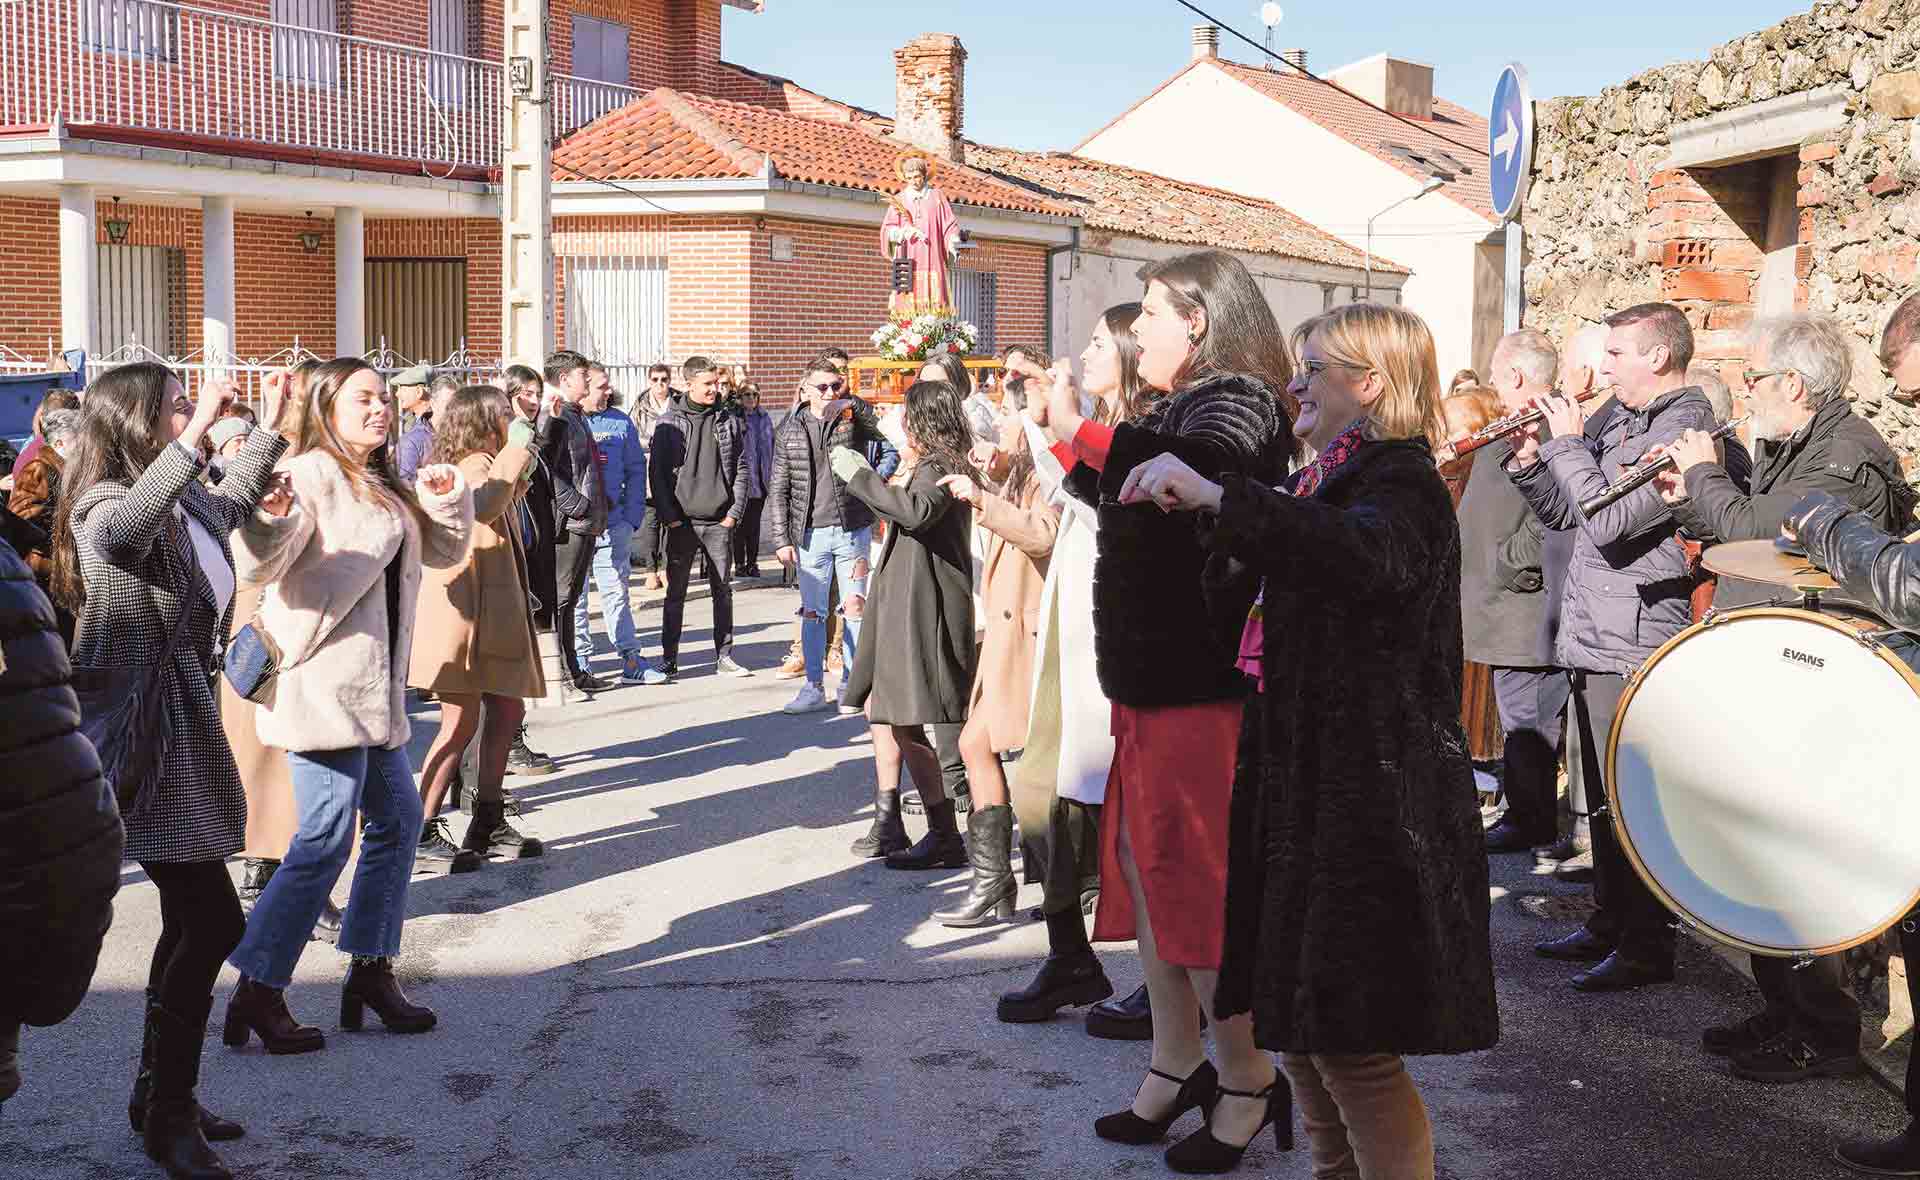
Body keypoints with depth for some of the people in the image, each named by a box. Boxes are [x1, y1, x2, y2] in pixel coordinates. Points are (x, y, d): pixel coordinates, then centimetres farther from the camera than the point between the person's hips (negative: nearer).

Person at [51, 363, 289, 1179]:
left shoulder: (190, 500, 10)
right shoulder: (105, 505, -16)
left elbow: (228, 504, 36)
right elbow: (123, 530, -43)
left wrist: (272, 430, 29)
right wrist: (196, 434, -44)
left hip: (183, 725, 9)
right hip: (140, 735, -9)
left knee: (193, 920, 14)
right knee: (213, 921, -11)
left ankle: (160, 1095, 27)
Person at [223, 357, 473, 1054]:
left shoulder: (382, 486, 17)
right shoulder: (311, 474, -11)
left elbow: (445, 551, 22)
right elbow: (259, 566, -22)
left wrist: (448, 497, 4)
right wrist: (264, 514, -42)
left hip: (372, 685, 10)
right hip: (324, 681, -10)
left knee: (396, 819, 15)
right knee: (326, 839, -11)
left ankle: (371, 972, 24)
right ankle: (257, 993, -3)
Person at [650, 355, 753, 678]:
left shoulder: (728, 421, 6)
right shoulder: (669, 422, -1)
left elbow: (741, 469, 7)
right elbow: (657, 471, -2)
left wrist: (734, 513, -1)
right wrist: (668, 516, -9)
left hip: (719, 521, 2)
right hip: (682, 522, -2)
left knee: (722, 590, 6)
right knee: (676, 592, 4)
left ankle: (724, 657, 12)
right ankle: (669, 658, 12)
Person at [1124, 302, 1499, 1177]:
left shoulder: (1401, 483, -13)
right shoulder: (1326, 483, 17)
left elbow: (1364, 554, -37)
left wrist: (1215, 495, -42)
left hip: (1367, 795, -10)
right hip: (1306, 780, 10)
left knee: (1352, 1043, -6)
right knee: (1297, 1024, 16)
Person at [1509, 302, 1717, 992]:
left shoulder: (1683, 427, -15)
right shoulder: (1620, 424, 15)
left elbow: (1607, 521, -25)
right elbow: (1565, 514, 19)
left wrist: (1567, 443, -14)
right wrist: (1531, 461, 3)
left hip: (1634, 648, -10)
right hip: (1593, 645, 10)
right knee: (1603, 798, 18)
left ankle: (1645, 947, 8)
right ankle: (1608, 924, 30)